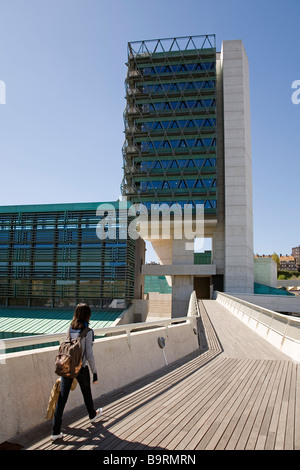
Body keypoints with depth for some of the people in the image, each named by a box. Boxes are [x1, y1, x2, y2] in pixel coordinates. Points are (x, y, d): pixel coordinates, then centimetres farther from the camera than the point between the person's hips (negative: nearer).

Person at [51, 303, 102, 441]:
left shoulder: (70, 329, 0)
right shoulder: (87, 331, -15)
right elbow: (89, 354, -15)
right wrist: (95, 373, -6)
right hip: (81, 368, -4)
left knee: (62, 397, 6)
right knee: (86, 393, 21)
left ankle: (55, 432, 8)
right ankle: (92, 415, 47)